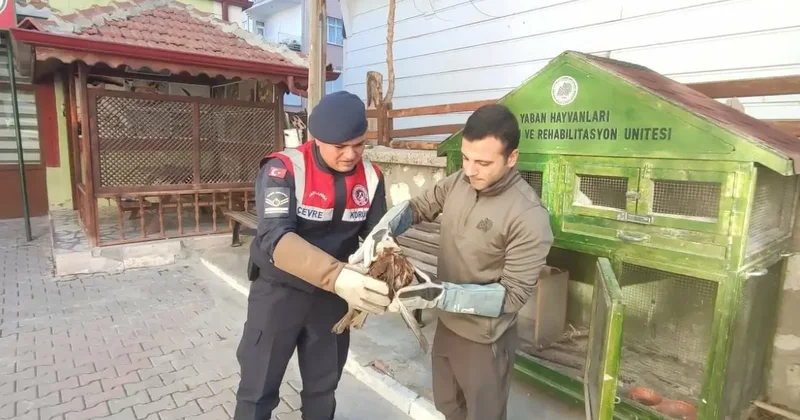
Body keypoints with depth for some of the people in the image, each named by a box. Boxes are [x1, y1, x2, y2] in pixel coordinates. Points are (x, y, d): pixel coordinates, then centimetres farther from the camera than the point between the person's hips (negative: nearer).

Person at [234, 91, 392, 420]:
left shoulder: (371, 177, -7)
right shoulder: (283, 170, -22)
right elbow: (275, 239, -35)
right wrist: (338, 276, -49)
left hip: (332, 294, 4)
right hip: (279, 291, -3)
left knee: (323, 387, 21)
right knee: (258, 391, 12)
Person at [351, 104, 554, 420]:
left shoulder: (529, 217, -26)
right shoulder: (459, 182, -7)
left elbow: (513, 294, -24)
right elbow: (417, 207, 5)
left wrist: (440, 295, -34)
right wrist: (382, 230, -16)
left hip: (484, 340, -6)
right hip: (446, 325, 6)